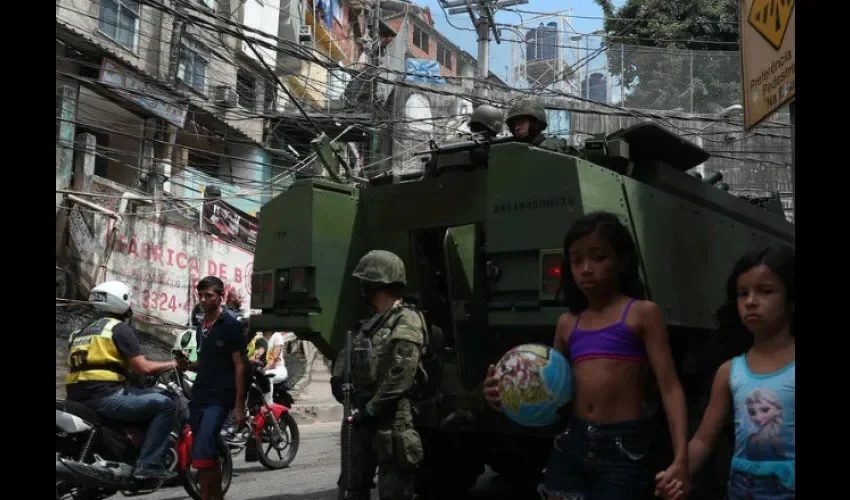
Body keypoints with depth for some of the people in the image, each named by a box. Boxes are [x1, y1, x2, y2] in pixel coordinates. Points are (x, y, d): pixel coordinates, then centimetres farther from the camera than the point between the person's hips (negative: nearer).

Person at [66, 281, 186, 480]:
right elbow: (144, 367, -9)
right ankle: (148, 465, -17)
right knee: (165, 405, -9)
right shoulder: (121, 328, -3)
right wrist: (174, 364, 5)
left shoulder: (83, 331, 22)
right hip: (105, 396, -9)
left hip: (78, 398, 9)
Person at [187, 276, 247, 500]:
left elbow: (239, 366, -9)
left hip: (219, 399, -8)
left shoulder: (230, 325, -6)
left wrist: (239, 405, -14)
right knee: (208, 455, 10)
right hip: (199, 397, 8)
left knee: (201, 455, -17)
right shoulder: (201, 326, 16)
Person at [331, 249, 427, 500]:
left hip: (391, 421, -9)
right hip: (362, 420, 9)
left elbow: (399, 378, -18)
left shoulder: (407, 321, -11)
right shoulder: (371, 323, 17)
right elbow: (347, 357, 22)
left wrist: (369, 410, -14)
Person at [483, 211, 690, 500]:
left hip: (623, 447, -4)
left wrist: (681, 458, -20)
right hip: (572, 443, 5)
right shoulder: (567, 323, 12)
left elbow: (670, 388, -8)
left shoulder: (643, 313, -2)